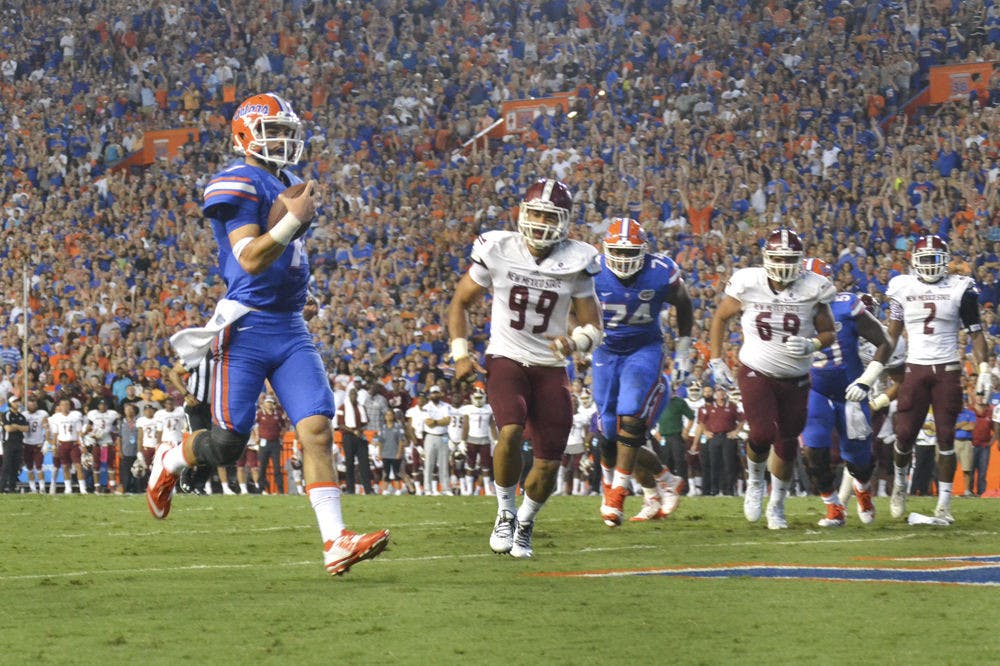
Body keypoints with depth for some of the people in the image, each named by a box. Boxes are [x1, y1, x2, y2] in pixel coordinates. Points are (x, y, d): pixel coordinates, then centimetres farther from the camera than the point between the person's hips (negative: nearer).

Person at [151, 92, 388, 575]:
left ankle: (336, 542, -14)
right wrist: (294, 219, -19)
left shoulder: (288, 185, 18)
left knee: (317, 430, -8)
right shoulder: (238, 184, -10)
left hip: (290, 330, 7)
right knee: (228, 444, -5)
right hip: (247, 330, -7)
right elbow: (251, 259, -19)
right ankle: (170, 463, 29)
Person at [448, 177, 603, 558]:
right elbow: (460, 303, 8)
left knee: (548, 466, -2)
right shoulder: (497, 251, -6)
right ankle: (505, 514, -6)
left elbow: (593, 328, 1)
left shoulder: (575, 263, -4)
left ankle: (524, 522, 28)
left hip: (550, 368, 2)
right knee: (511, 432, -29)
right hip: (506, 360, -2)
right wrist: (461, 355, -3)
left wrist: (575, 342, -22)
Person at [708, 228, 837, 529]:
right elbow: (720, 318, 6)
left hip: (795, 380, 2)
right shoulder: (748, 284, -10)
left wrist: (812, 344, -20)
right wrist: (716, 361, 2)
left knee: (787, 445, 6)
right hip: (756, 373, -2)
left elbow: (829, 332, 2)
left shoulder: (812, 289, -9)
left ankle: (777, 506, 28)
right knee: (762, 434, -20)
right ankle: (755, 482, 13)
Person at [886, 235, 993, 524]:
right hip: (916, 369, 1)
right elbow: (893, 332, 15)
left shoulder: (960, 289, 0)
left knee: (946, 437, -3)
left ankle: (944, 504, 2)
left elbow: (975, 333, 2)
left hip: (948, 371, -1)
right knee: (905, 435, -3)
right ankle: (899, 484, 26)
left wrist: (984, 369, -5)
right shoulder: (903, 289, 5)